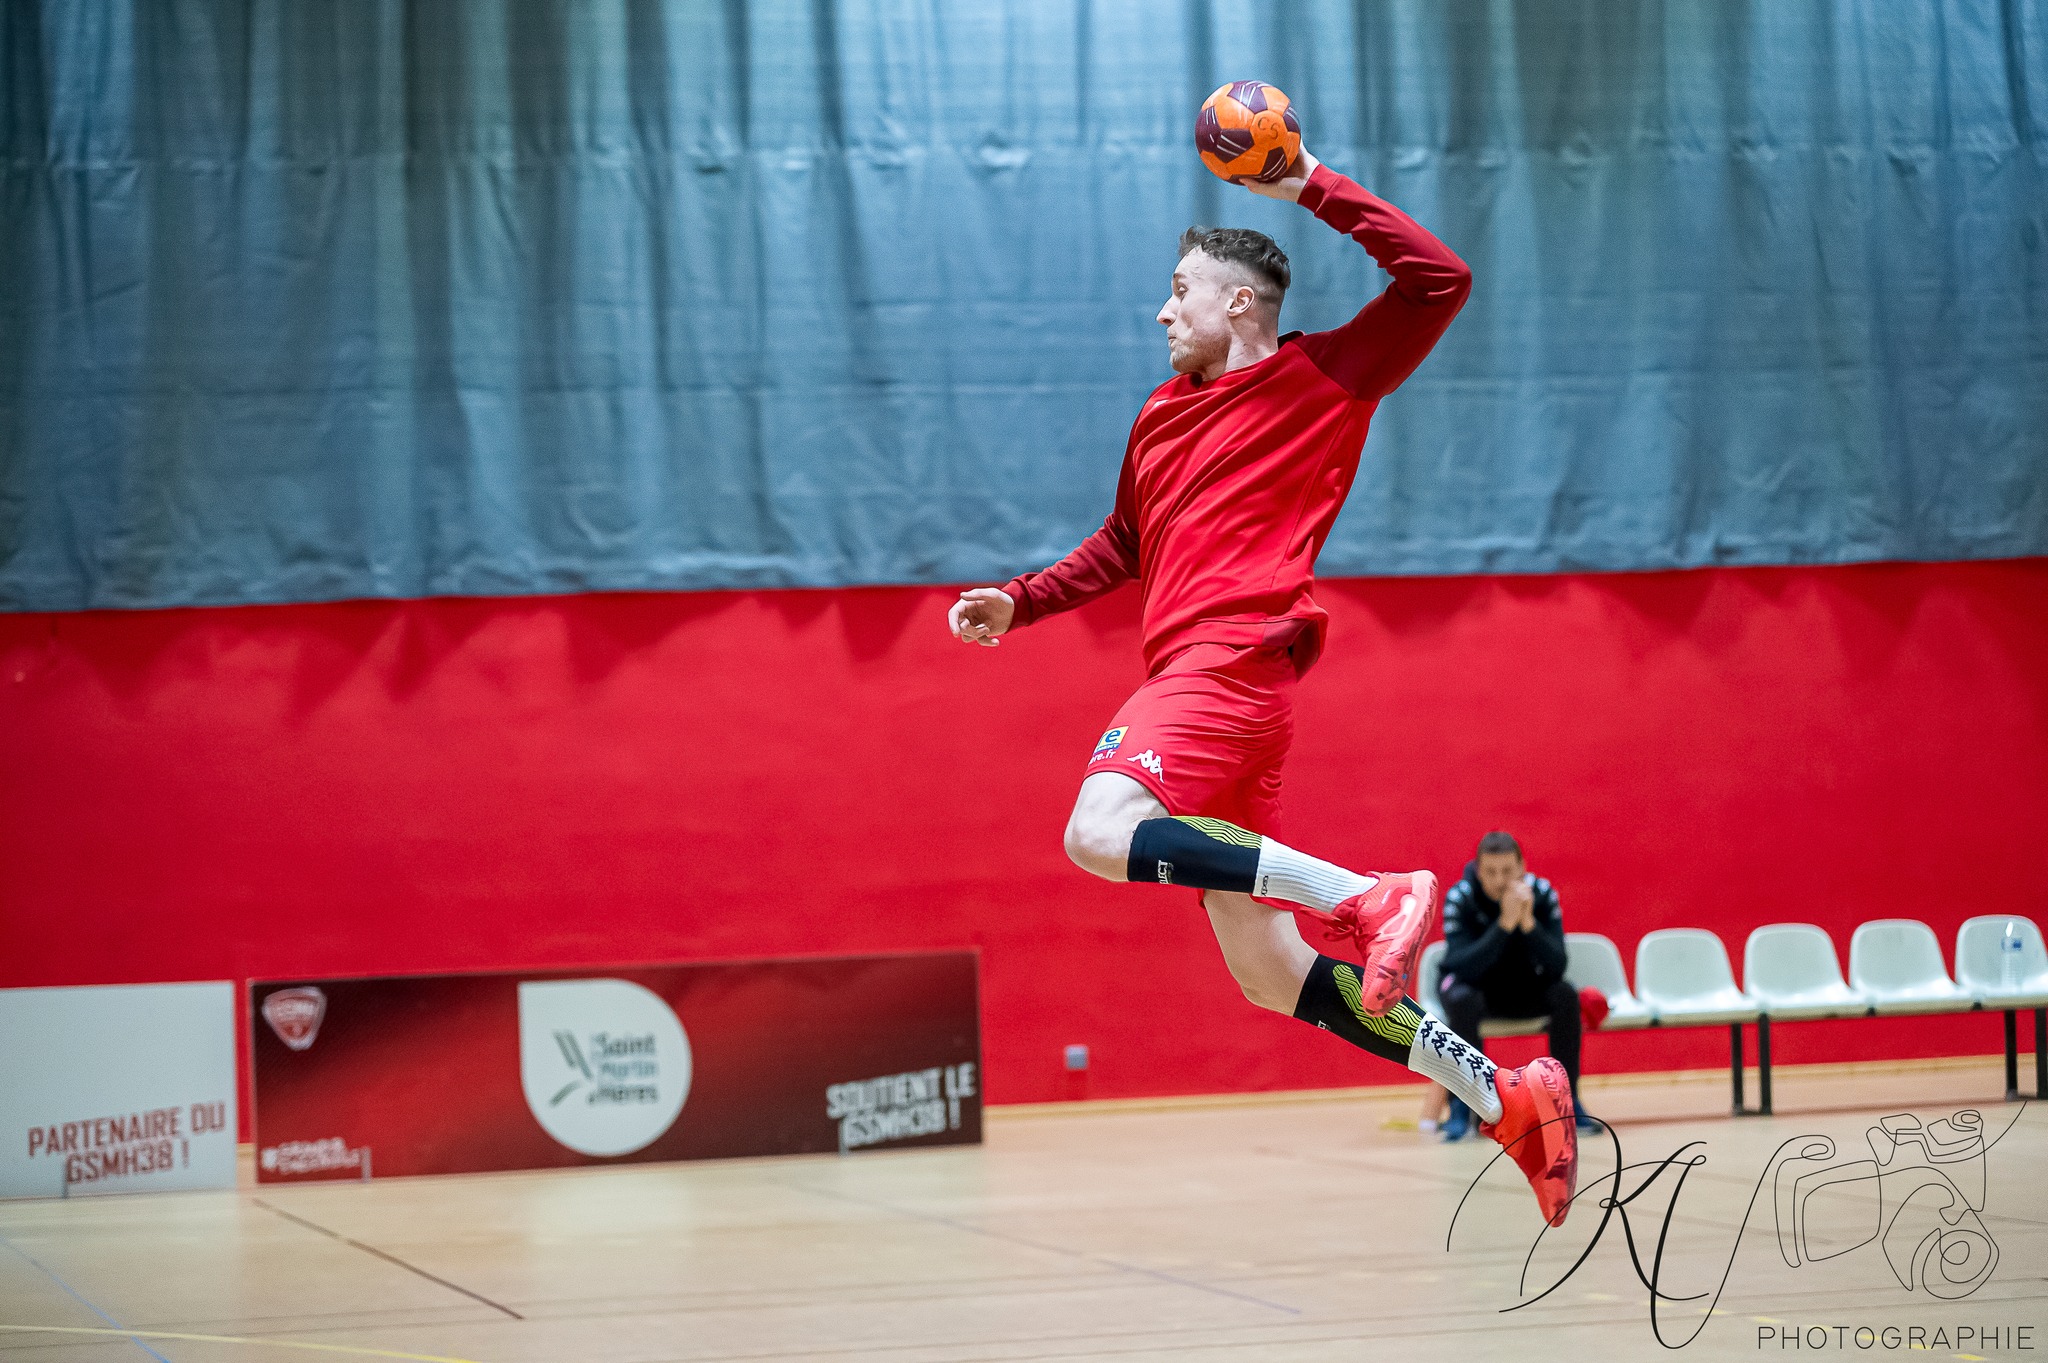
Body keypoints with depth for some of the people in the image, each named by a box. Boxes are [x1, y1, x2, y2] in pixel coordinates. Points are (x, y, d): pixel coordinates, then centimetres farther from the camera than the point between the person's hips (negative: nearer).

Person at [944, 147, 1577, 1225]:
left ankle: (1366, 896, -32)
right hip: (1195, 677, 8)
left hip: (1232, 659, -8)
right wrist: (1018, 603, 26)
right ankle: (1506, 1102, 5)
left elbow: (1439, 281, -7)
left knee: (1100, 833, -31)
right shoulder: (1162, 419, 25)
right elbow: (1120, 548, 38)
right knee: (1269, 975, 2)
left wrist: (1316, 190, -7)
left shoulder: (1320, 376, 4)